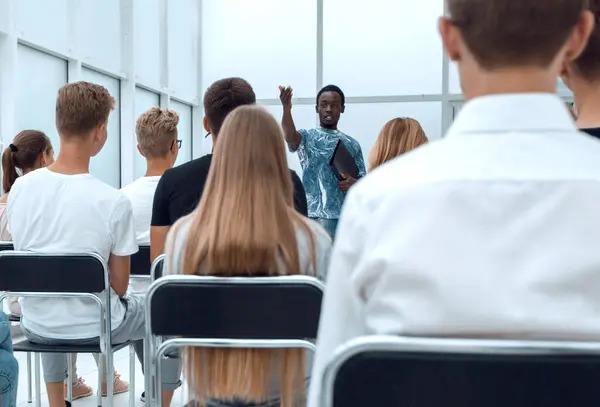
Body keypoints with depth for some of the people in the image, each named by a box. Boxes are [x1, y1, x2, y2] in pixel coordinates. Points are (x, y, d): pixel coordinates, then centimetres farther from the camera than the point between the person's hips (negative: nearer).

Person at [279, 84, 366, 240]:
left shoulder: (352, 144, 14)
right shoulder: (307, 137, 3)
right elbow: (289, 136, -21)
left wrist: (354, 183, -11)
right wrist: (286, 108, -40)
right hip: (316, 215, -4)